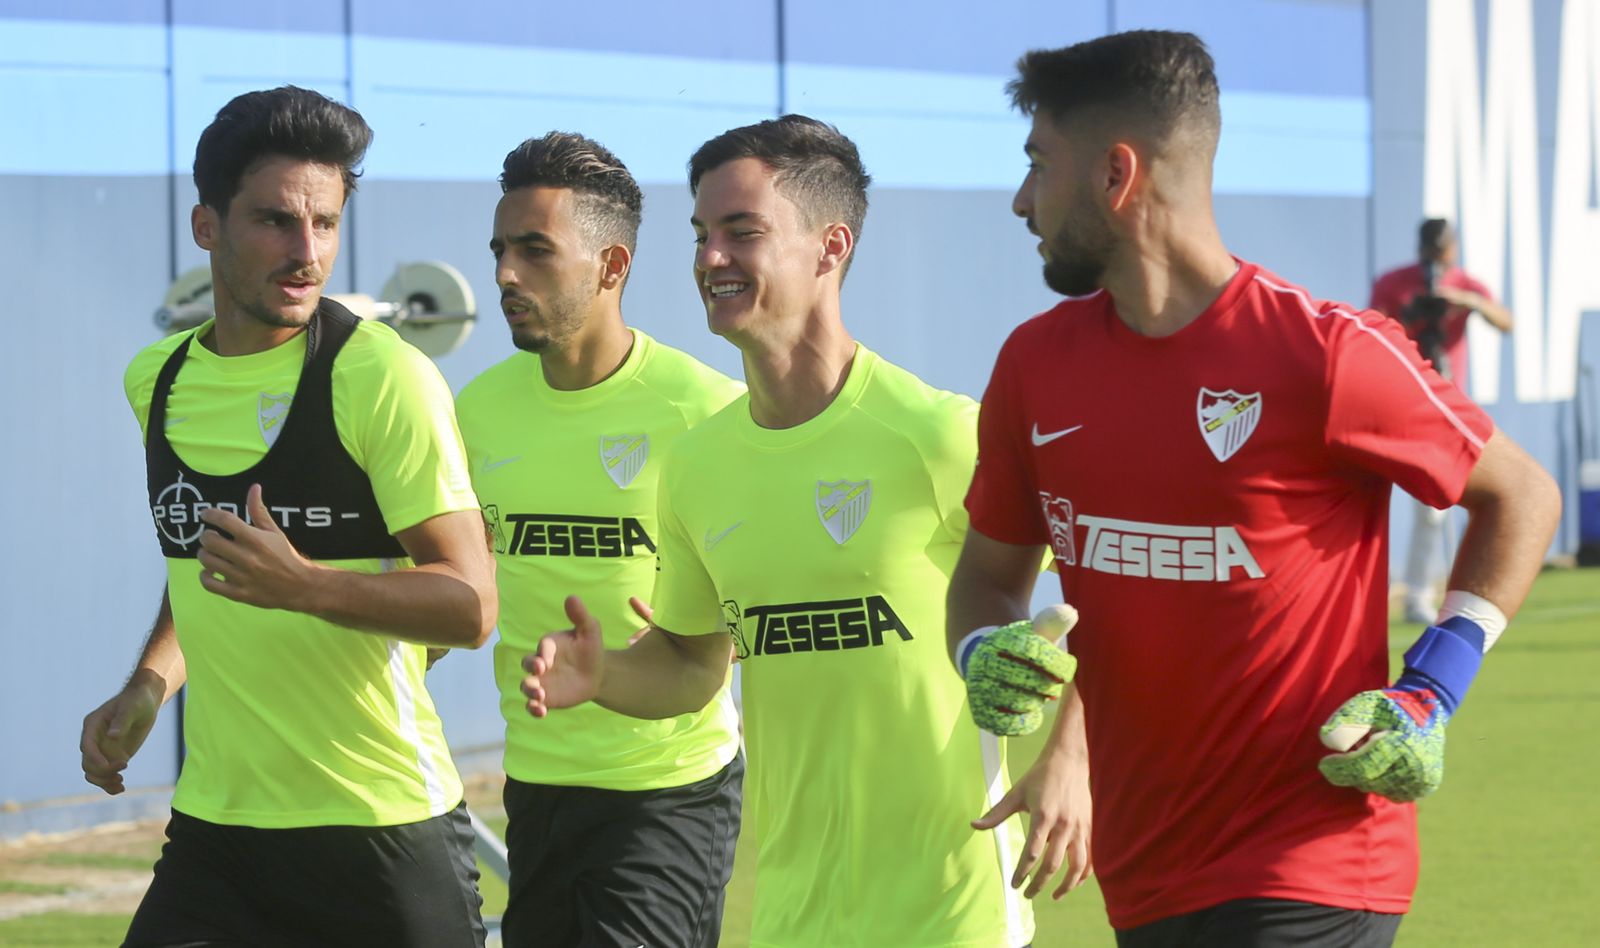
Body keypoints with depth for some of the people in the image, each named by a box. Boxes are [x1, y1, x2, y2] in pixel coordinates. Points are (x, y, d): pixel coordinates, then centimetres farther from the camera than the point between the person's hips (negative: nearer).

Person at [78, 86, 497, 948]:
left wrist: (305, 585, -29)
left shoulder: (382, 377, -11)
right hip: (213, 835, 5)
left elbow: (470, 605, -15)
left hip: (382, 835, -5)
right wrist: (151, 682, 9)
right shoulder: (156, 382, 9)